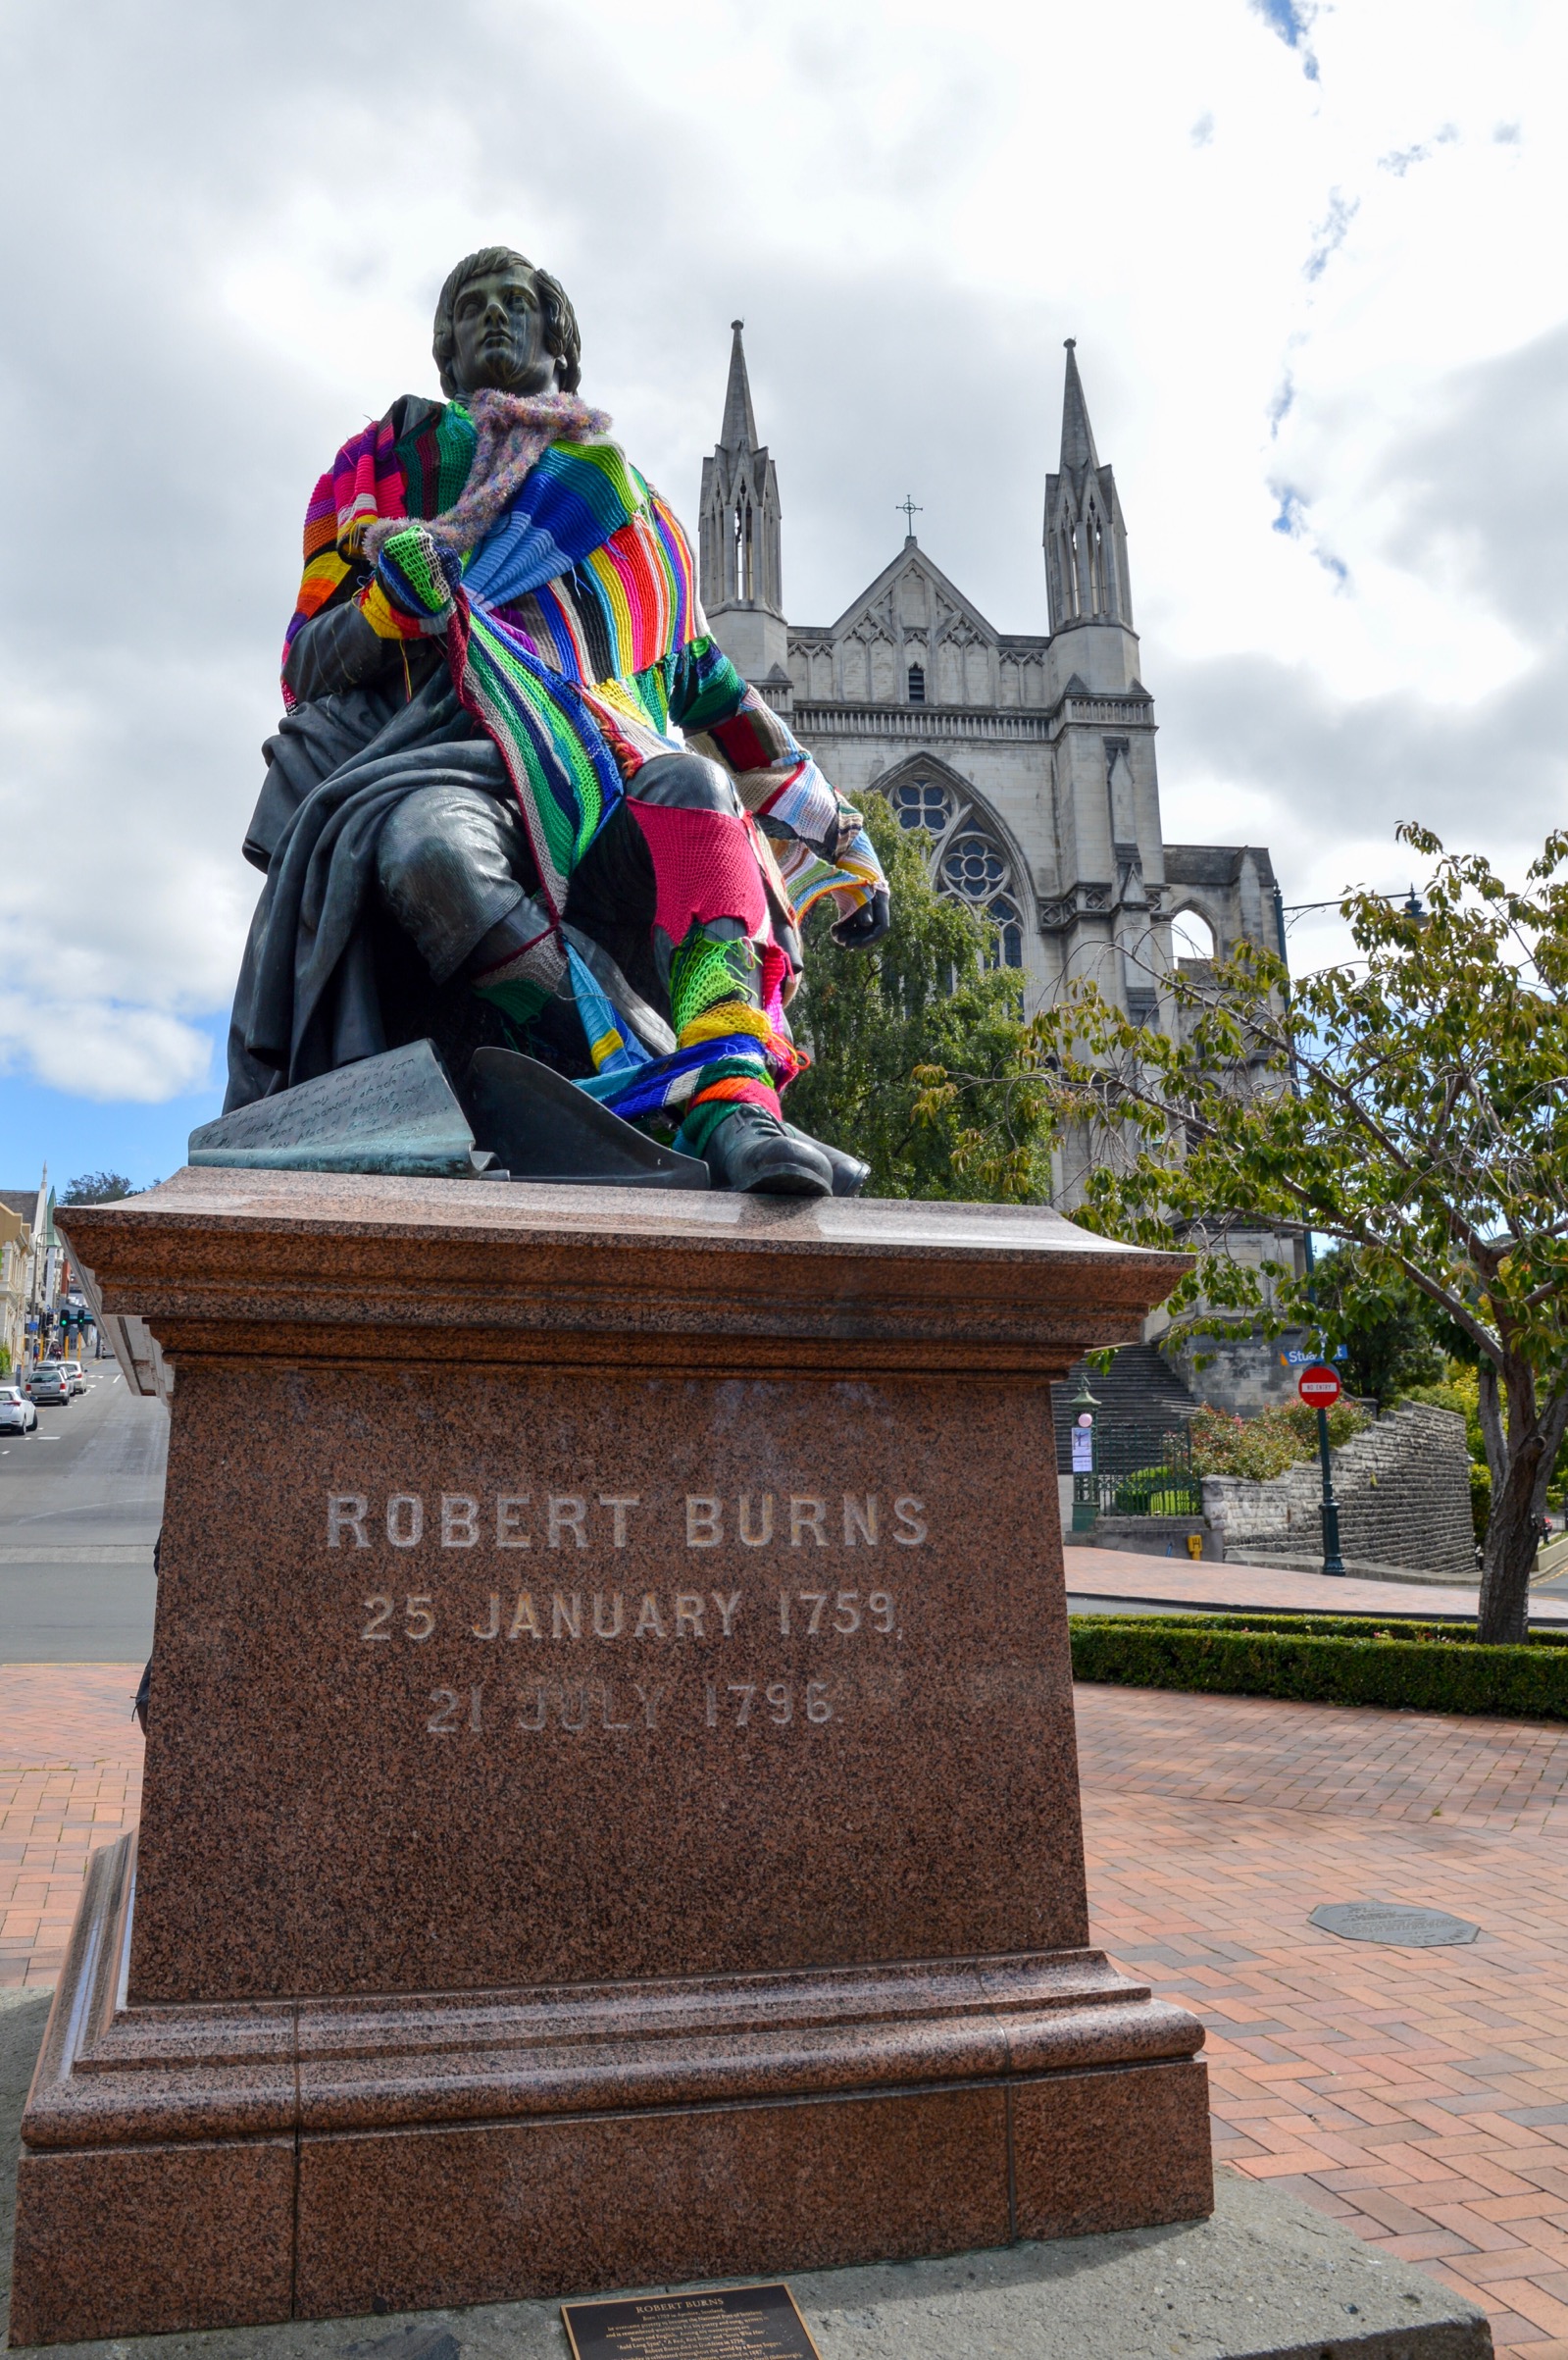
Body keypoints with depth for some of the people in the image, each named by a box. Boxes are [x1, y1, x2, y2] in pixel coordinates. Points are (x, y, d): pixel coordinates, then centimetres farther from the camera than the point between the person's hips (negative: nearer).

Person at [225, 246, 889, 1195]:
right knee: (427, 846, -38)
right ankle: (655, 1083, -41)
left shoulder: (628, 497, 33)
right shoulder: (394, 459, 25)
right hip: (464, 753, -2)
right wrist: (391, 598, -9)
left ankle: (735, 1099, -48)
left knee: (692, 786, -34)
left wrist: (838, 834, 27)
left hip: (619, 776, 2)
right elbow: (310, 666, 16)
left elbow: (714, 687, 33)